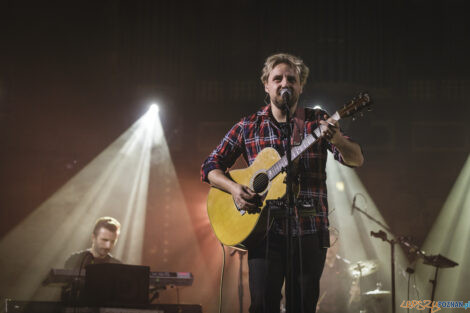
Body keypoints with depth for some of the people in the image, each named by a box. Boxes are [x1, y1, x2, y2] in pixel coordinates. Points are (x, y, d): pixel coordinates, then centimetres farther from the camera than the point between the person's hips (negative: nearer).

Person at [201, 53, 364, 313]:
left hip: (310, 232, 0)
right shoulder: (248, 127, 7)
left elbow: (356, 160, -5)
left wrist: (336, 139, -27)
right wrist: (234, 188, -10)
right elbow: (210, 167, 10)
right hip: (265, 231, 0)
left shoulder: (317, 122, 5)